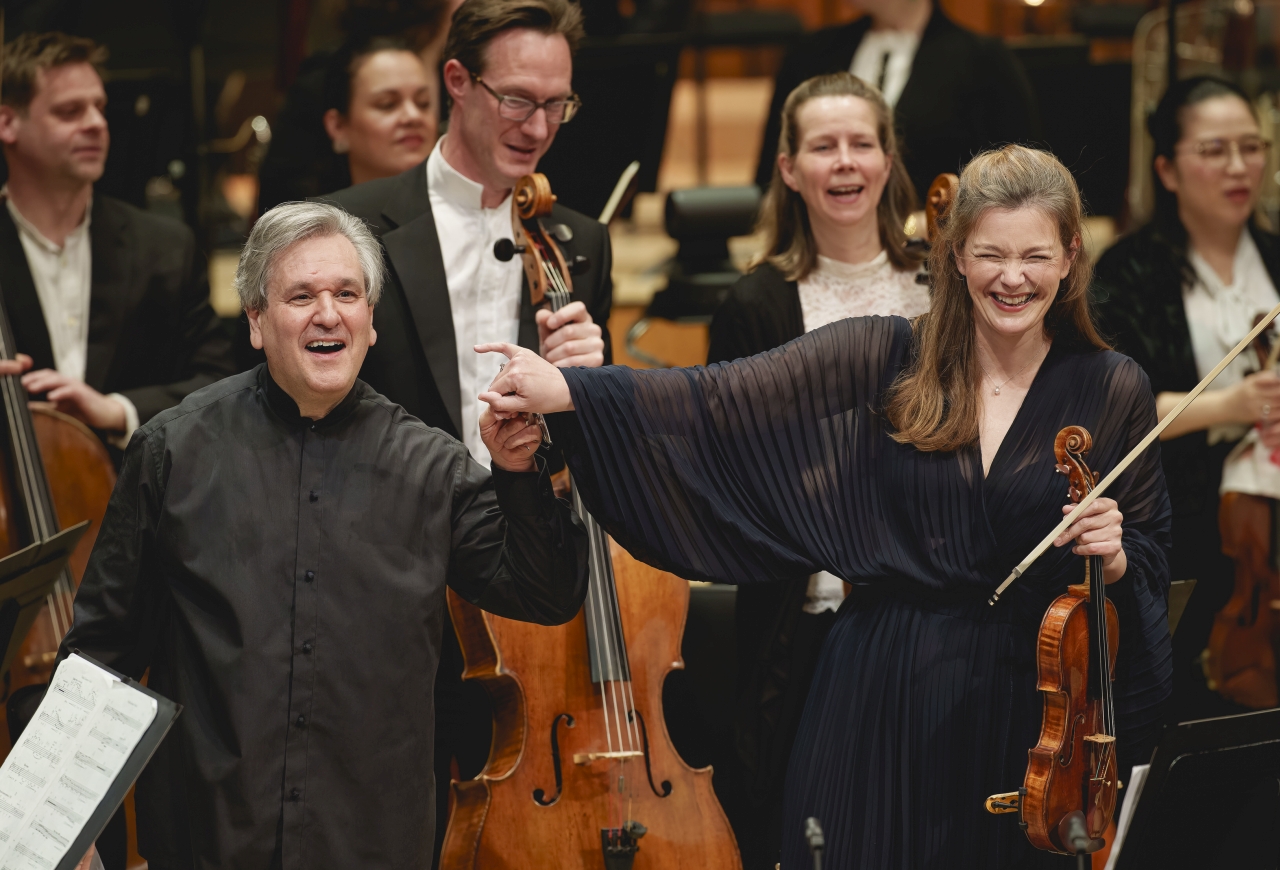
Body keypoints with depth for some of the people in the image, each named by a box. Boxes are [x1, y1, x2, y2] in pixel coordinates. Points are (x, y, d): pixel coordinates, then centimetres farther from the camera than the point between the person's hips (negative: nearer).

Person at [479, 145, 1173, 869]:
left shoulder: (1114, 392, 0)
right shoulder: (888, 357, -2)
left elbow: (1149, 559, 8)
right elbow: (725, 396, -12)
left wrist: (1114, 556, -15)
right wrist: (570, 390, -22)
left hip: (1021, 705, 0)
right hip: (882, 699, 0)